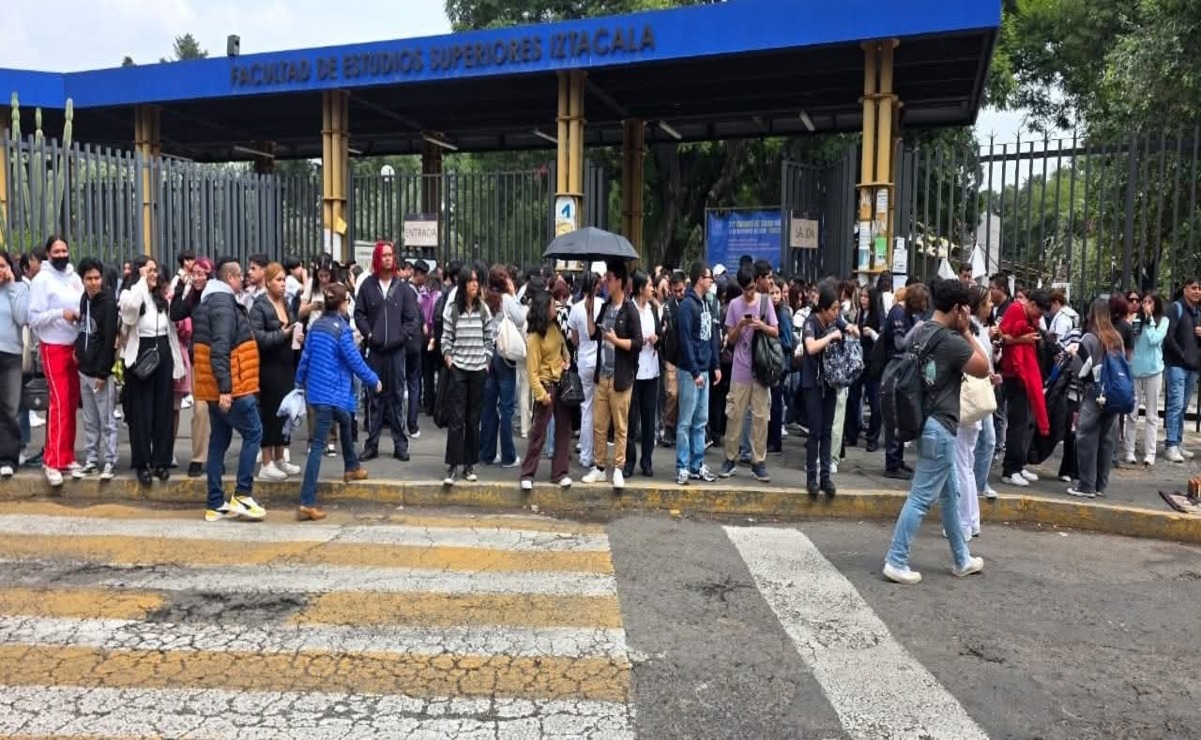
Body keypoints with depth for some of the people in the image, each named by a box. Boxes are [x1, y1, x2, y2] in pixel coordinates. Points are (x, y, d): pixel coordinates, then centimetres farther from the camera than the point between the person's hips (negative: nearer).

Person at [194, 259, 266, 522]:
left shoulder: (209, 302, 17)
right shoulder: (224, 305, -15)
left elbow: (199, 344, 22)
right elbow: (220, 350, -23)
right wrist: (225, 388, -25)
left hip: (217, 388, 10)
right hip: (231, 387, -10)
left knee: (219, 440, 11)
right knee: (253, 433, -2)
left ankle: (216, 505, 15)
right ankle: (242, 495, -2)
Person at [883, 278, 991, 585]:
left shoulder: (919, 332, 6)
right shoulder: (951, 340, -18)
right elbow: (983, 368, -6)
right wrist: (967, 331, -5)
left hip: (926, 421, 10)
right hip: (939, 427, -9)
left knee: (950, 495, 20)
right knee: (921, 498, -4)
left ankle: (962, 559, 32)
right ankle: (896, 562, 0)